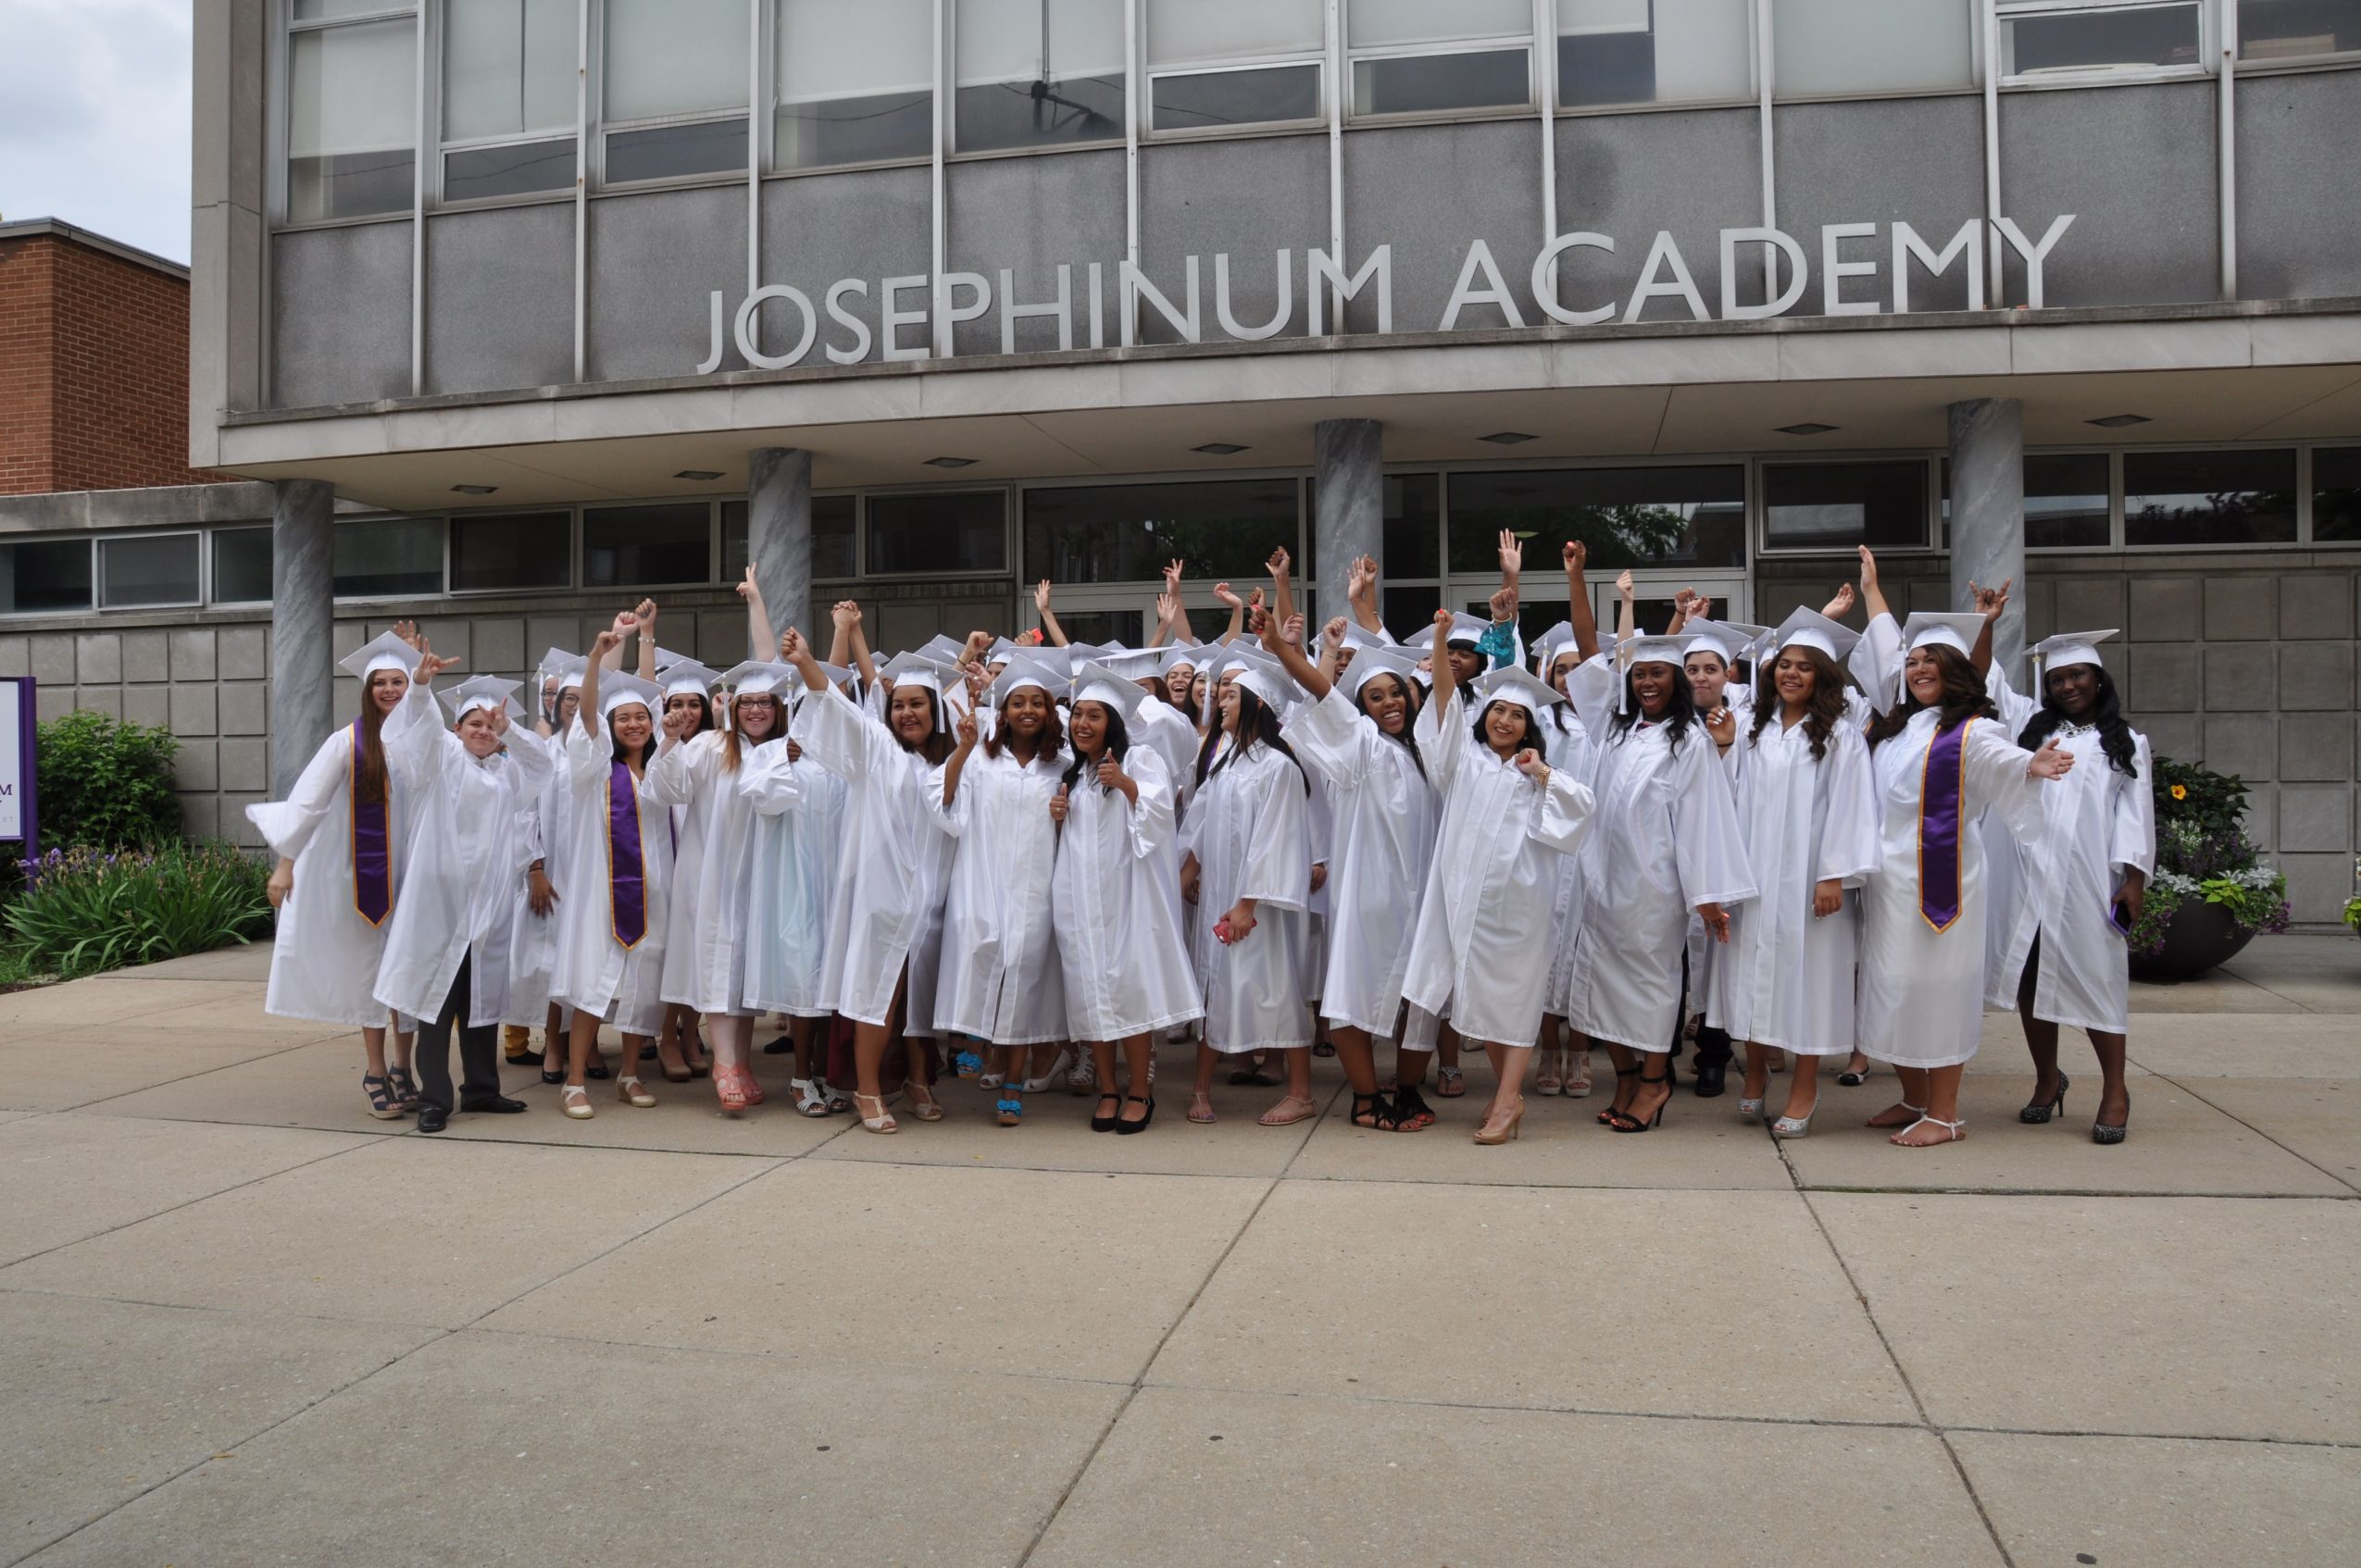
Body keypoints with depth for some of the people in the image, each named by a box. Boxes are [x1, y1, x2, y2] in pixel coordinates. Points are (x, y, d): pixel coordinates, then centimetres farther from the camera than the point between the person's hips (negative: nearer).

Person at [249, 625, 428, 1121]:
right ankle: (375, 1075, 12)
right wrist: (285, 863, -7)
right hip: (364, 871, -2)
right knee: (370, 969, 4)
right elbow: (306, 801, -4)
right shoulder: (349, 741, -5)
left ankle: (402, 1069, 17)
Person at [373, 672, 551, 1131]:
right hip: (442, 895, -5)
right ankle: (434, 1097, 0)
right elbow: (425, 723, -13)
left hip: (490, 901, 5)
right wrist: (420, 684, -32)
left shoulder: (507, 770, 19)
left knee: (483, 996, 11)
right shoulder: (444, 755, 4)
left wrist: (509, 730, -7)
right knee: (439, 993, -4)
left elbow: (542, 762, 8)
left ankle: (481, 1088, 20)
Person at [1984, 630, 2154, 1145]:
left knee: (2095, 978, -2)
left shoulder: (2126, 742, 11)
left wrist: (2134, 878, -4)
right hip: (2026, 874, 2)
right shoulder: (2030, 724, 16)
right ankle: (2047, 1080, 17)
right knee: (2029, 977, 4)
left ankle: (2115, 1092, 7)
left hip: (2087, 880, -2)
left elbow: (2135, 814, 5)